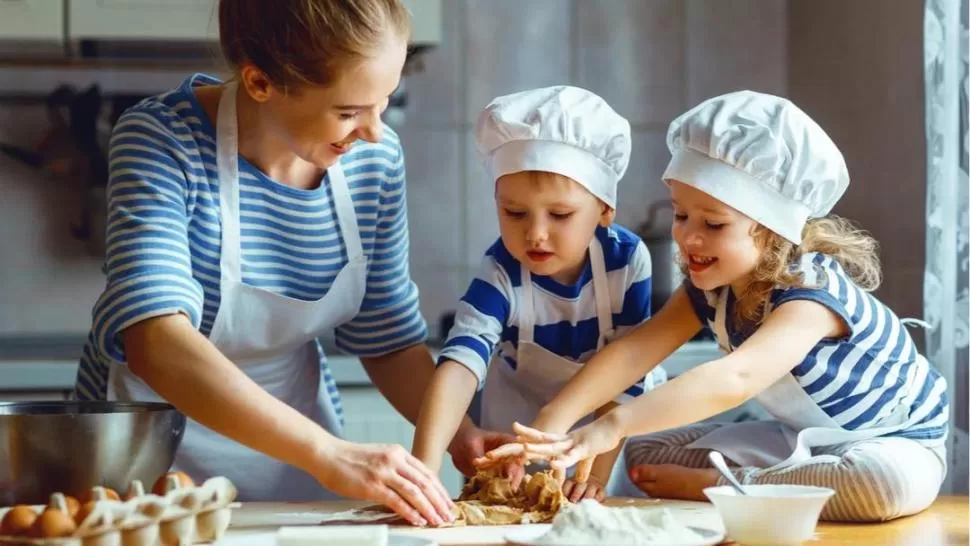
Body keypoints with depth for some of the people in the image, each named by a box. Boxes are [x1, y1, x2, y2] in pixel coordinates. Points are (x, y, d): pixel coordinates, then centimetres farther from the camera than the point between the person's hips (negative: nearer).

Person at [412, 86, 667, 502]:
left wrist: (597, 472, -30)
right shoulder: (501, 274, -29)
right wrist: (425, 467, -58)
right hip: (524, 429, 0)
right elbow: (460, 363, -43)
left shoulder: (628, 261, -25)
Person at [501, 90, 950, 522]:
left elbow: (735, 378, -53)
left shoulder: (811, 293, -36)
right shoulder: (711, 286, -11)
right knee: (646, 451, -2)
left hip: (896, 443, -6)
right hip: (806, 437, 6)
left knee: (889, 482, -43)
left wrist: (615, 425, -65)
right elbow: (633, 351, -22)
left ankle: (713, 487, -27)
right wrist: (553, 420, -39)